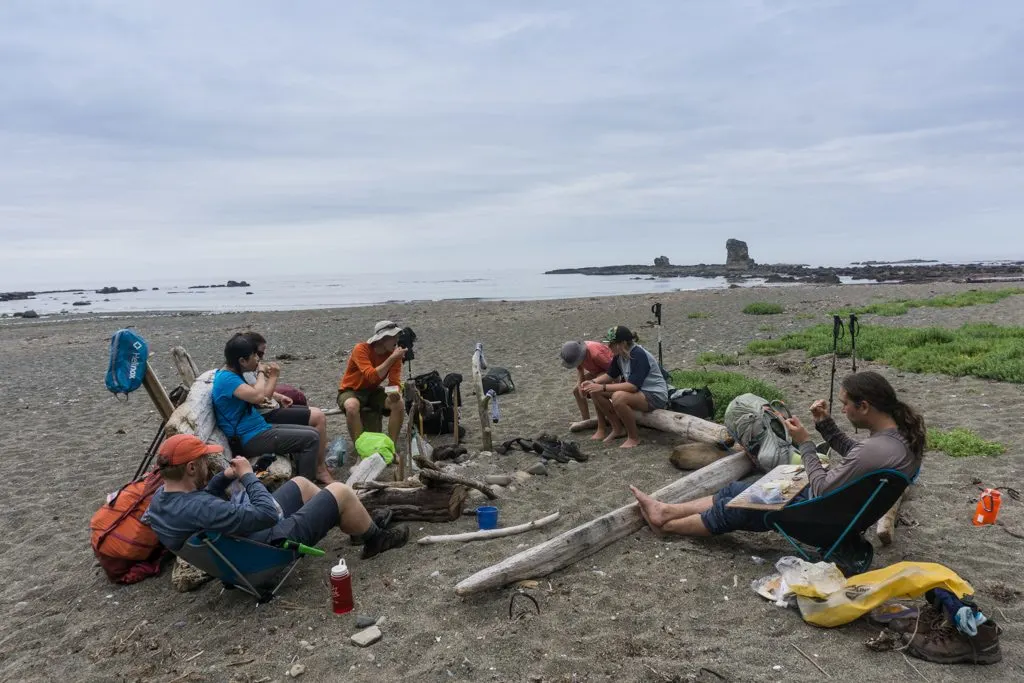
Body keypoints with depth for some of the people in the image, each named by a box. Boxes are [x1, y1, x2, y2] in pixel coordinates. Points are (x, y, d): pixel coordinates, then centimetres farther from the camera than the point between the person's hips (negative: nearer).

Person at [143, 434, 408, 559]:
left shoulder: (161, 497, -6)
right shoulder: (197, 510, -38)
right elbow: (267, 514, -34)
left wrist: (224, 477, -2)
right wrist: (247, 475, -22)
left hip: (257, 528, 10)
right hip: (275, 543, -10)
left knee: (300, 482, 23)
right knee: (340, 492, -5)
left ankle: (356, 523, 36)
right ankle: (375, 539, 20)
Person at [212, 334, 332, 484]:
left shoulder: (233, 374, 12)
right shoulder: (226, 378, -20)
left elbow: (262, 396, 17)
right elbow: (258, 396, -34)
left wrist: (273, 376, 2)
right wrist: (260, 372, -16)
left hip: (260, 428, 11)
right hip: (251, 439, -11)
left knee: (312, 432, 9)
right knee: (311, 438, -15)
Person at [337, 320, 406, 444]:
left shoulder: (394, 353, -10)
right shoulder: (361, 349, -25)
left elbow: (394, 381, -10)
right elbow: (372, 376, -37)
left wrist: (395, 392, -33)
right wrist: (392, 358, -36)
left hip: (373, 391, 4)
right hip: (351, 391, -4)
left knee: (398, 403, -22)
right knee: (352, 406, -38)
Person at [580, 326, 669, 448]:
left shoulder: (639, 355, -26)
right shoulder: (619, 354, -1)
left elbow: (633, 385, -34)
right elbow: (610, 375, 10)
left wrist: (603, 387, -34)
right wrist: (593, 382, -9)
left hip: (655, 396, -9)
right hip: (637, 390, 9)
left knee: (618, 397, -37)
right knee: (595, 392, -4)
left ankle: (634, 437, -15)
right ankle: (618, 429, 9)